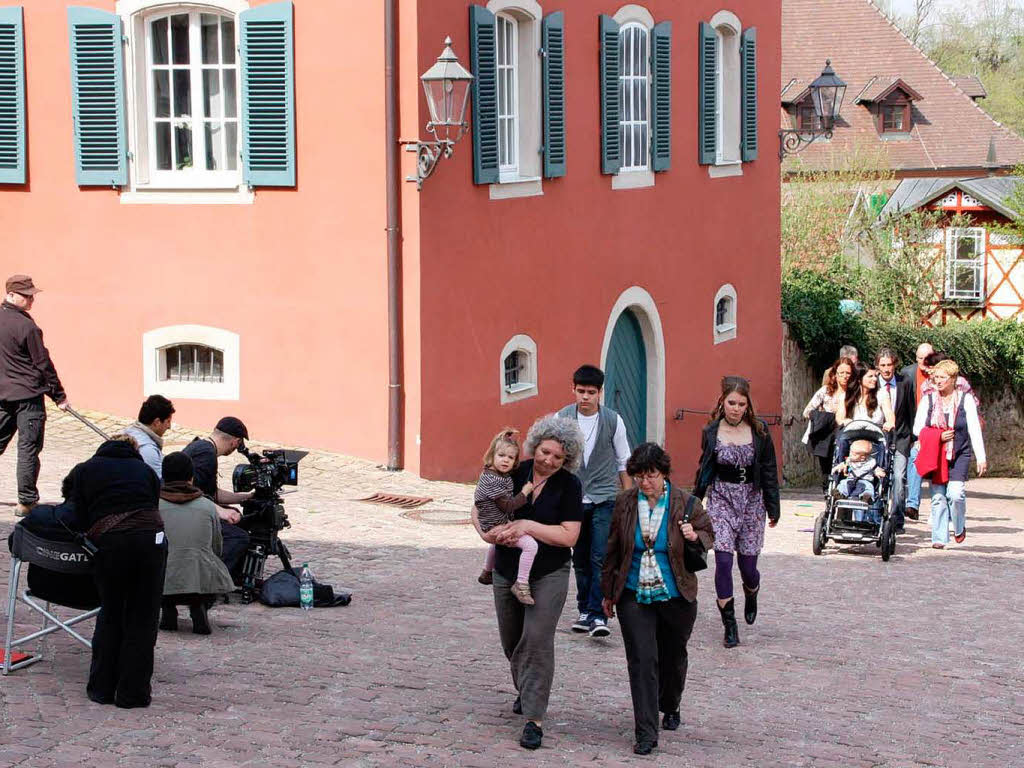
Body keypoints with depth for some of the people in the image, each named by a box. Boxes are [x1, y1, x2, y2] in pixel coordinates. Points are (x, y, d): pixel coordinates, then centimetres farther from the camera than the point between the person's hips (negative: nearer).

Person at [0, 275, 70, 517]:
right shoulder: (26, 326, -16)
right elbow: (43, 363, -11)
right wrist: (59, 396, -3)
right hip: (28, 394, -6)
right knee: (28, 447, -1)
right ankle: (27, 501, 1)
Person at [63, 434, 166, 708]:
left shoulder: (84, 471, 20)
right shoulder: (145, 470, 24)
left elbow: (80, 521, 10)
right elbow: (153, 508, 14)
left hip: (110, 542, 0)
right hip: (152, 538, 1)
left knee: (110, 615, 16)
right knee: (142, 618, 9)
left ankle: (102, 688, 22)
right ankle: (132, 692, 12)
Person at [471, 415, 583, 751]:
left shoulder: (569, 485, -10)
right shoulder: (514, 473, -4)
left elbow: (569, 535, -16)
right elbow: (479, 508, 6)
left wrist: (527, 526, -22)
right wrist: (485, 531, -15)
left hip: (548, 575, -4)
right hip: (507, 572, 4)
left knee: (537, 641, -14)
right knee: (511, 641, 17)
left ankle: (534, 719, -10)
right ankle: (525, 692, 45)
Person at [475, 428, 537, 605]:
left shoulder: (498, 474, 2)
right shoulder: (493, 480, -27)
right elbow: (507, 506, -27)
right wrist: (524, 492, -19)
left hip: (496, 525, 11)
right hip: (495, 526, -11)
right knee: (530, 544, -24)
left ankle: (487, 573, 64)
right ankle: (521, 584, -22)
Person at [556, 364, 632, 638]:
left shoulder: (613, 420, -3)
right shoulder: (562, 419, -1)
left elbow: (624, 461, 6)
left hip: (605, 498, -2)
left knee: (600, 557, -12)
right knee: (580, 559, 9)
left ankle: (598, 615, -13)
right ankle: (585, 610, 20)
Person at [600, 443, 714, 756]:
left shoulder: (685, 503, -6)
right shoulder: (625, 502, -2)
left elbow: (709, 535, 9)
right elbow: (613, 549, 7)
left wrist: (695, 537, -16)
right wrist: (608, 592, 11)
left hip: (676, 596, 1)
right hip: (634, 596, 0)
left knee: (673, 656, 17)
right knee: (642, 660, -9)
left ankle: (670, 707, 44)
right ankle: (646, 733, -8)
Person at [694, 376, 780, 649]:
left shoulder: (759, 432, -1)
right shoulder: (711, 432, 1)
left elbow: (769, 471, 4)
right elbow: (704, 469, 13)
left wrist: (773, 507, 3)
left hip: (751, 500, 0)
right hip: (721, 499, 0)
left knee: (748, 565, 4)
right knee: (723, 560, -13)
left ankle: (751, 597, 41)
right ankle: (730, 626, -6)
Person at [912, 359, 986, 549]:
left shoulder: (966, 399, 2)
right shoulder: (928, 400, 7)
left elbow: (974, 430, 0)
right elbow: (917, 428, 5)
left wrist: (981, 458, -6)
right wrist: (938, 436, -11)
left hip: (959, 455, -2)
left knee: (955, 493, -17)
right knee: (938, 496, -4)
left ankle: (959, 528, 8)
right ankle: (939, 538, 3)